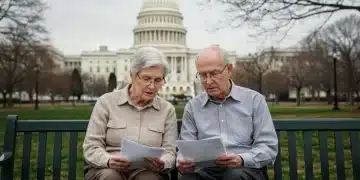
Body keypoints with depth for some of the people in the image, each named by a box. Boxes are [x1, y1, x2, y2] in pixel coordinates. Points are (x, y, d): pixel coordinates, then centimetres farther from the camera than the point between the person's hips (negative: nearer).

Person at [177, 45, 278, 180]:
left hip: (246, 168, 1)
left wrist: (242, 160, -21)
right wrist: (183, 162, -17)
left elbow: (268, 146, -1)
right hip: (206, 169, 0)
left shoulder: (254, 100, 4)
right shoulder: (192, 106, 10)